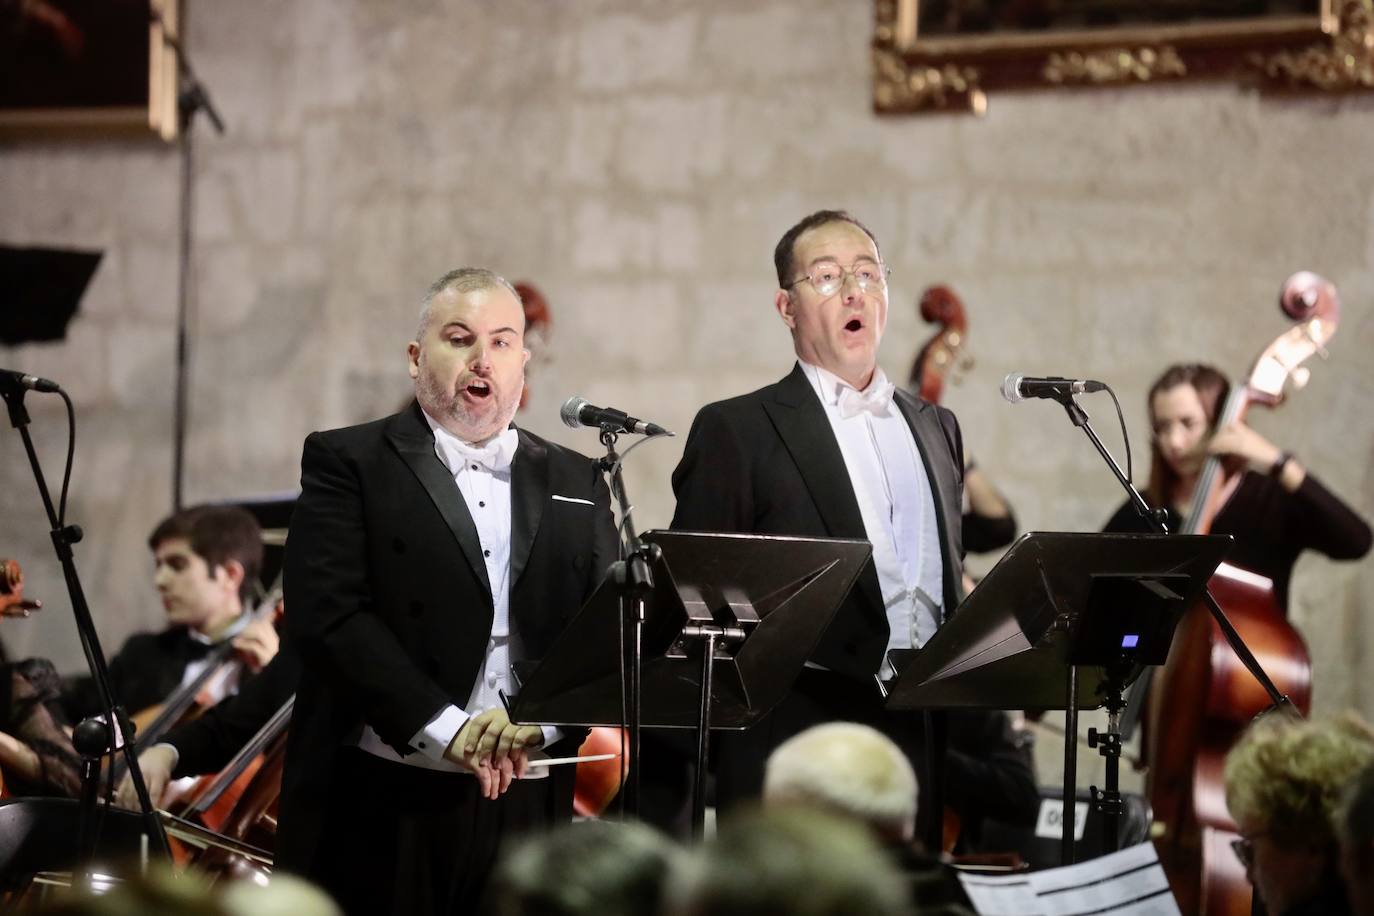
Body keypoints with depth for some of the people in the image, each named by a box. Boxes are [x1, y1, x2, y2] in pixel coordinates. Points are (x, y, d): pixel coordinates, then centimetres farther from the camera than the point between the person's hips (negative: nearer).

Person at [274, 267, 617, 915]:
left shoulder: (576, 484, 15)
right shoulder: (347, 463, 3)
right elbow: (327, 617, -9)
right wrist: (445, 728, -17)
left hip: (527, 811, 3)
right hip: (381, 809, -3)